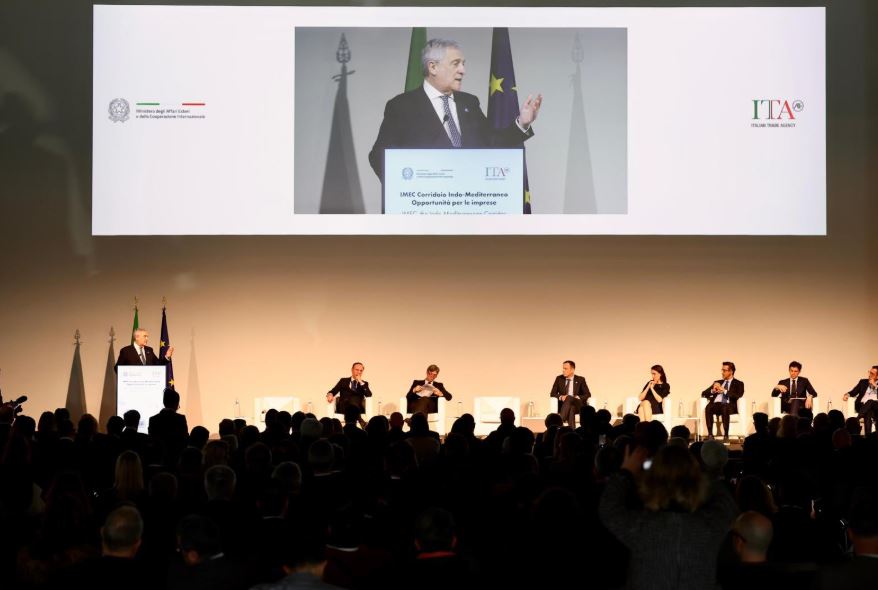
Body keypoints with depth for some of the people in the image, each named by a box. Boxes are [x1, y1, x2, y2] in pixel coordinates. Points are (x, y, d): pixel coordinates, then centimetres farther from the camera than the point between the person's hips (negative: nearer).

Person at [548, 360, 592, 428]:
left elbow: (588, 394, 4)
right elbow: (552, 394, 10)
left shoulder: (580, 380, 7)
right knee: (571, 408, -37)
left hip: (577, 405, -1)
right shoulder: (559, 379, 11)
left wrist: (577, 397, -16)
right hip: (562, 404, 1)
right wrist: (561, 397, -13)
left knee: (569, 398, -37)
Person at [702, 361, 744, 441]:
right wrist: (713, 391, 1)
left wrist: (724, 391, -8)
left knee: (724, 408, -40)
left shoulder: (738, 383, 16)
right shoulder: (717, 382, 27)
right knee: (708, 407, -33)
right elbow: (704, 393, 22)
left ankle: (726, 435, -39)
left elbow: (738, 395, -4)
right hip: (715, 404, 3)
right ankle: (710, 434, -36)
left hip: (729, 406, -3)